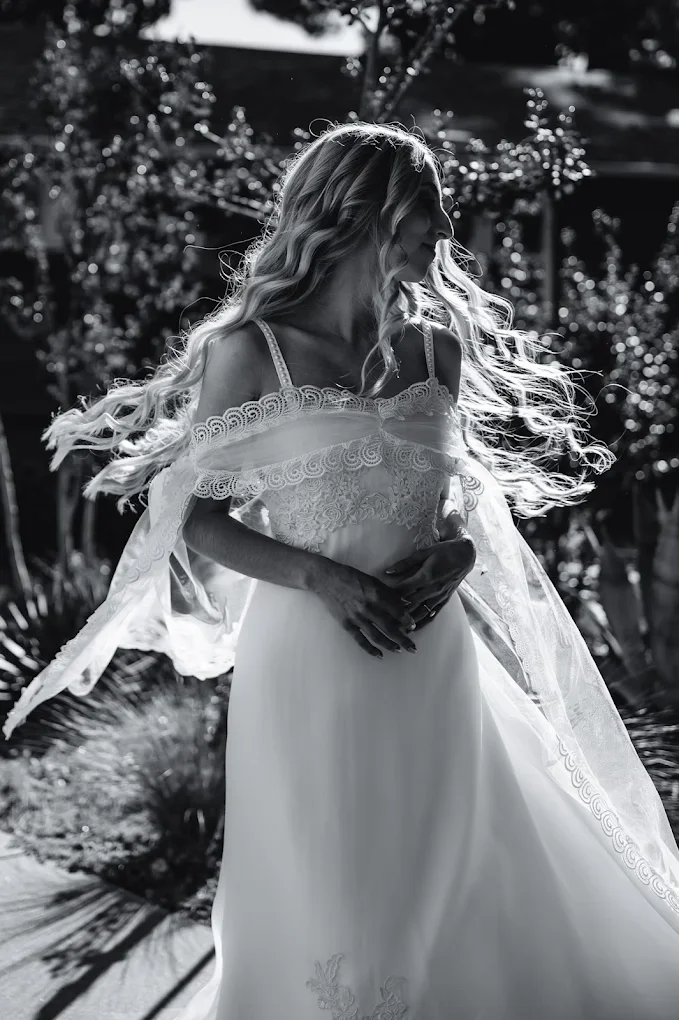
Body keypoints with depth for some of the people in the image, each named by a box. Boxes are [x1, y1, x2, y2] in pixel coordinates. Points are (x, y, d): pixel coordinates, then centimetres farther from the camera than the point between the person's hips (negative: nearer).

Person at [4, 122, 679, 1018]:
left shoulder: (439, 348, 5)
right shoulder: (252, 352, -9)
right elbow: (195, 519, -6)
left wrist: (459, 547, -5)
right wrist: (321, 577, -18)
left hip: (432, 662, 5)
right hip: (310, 664, -4)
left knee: (457, 894, 12)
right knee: (328, 911, 6)